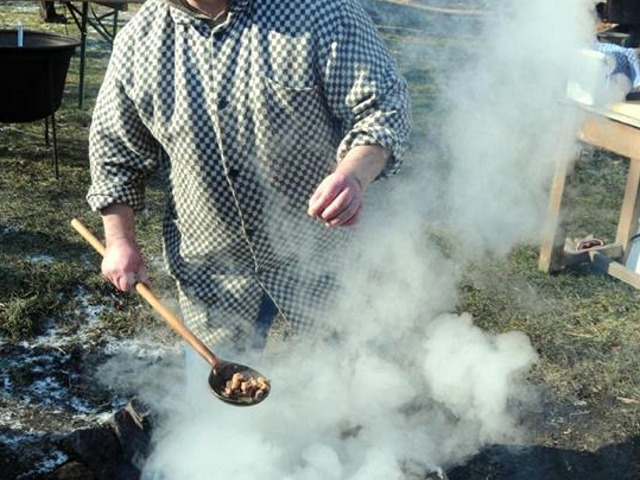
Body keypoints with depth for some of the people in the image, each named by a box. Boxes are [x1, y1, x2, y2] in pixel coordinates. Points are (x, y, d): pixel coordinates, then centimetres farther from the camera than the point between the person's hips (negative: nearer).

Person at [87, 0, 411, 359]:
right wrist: (121, 242, 5)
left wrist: (356, 175, -37)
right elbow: (115, 148, 8)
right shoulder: (139, 40, -5)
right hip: (209, 260, 3)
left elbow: (383, 102, -17)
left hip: (317, 251, -2)